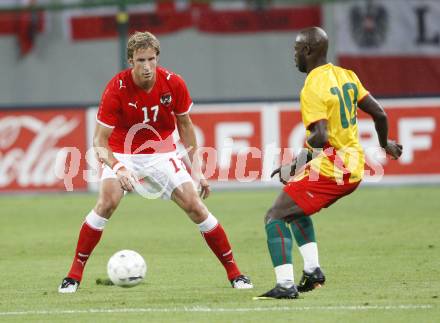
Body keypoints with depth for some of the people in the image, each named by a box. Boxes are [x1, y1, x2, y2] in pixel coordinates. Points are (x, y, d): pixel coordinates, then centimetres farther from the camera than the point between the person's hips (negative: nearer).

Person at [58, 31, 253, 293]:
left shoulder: (174, 84, -15)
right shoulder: (116, 89, -22)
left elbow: (185, 126, 2)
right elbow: (100, 141, -20)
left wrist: (197, 170, 1)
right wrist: (117, 168, -39)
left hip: (161, 153, 2)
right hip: (123, 154, -2)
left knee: (195, 206, -8)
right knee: (107, 203, -25)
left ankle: (234, 272, 5)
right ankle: (74, 275, -14)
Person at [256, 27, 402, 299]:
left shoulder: (313, 88, -16)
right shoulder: (347, 76, 9)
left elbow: (320, 137, -26)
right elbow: (380, 114, 11)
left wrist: (295, 163, -13)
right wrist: (386, 144, 29)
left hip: (329, 169, -9)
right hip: (354, 168, 9)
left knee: (275, 217, -6)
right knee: (297, 209, 28)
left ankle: (286, 286, -17)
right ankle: (313, 270, 19)